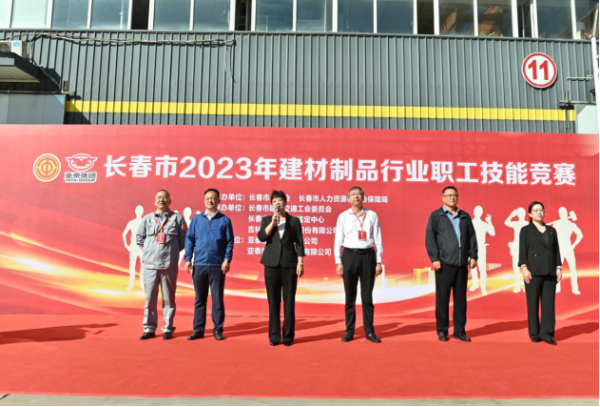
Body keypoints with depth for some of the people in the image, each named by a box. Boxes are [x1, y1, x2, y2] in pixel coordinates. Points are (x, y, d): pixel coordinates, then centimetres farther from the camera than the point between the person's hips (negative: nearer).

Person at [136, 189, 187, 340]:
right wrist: (149, 251, 9)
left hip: (170, 265, -1)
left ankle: (168, 329, 13)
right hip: (150, 264, 2)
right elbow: (139, 238, 16)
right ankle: (149, 329, 15)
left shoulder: (177, 218, 4)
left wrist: (172, 251, 4)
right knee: (150, 298, 5)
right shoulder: (147, 218, 9)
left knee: (168, 298, 4)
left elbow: (184, 240, 6)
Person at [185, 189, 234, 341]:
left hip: (218, 265, -1)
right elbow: (189, 239, 6)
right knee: (199, 298, 9)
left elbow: (230, 242, 1)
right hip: (199, 264, 2)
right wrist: (188, 259, -1)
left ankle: (218, 329, 14)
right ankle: (198, 329, 17)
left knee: (217, 298, 5)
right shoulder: (196, 219, 7)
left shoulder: (225, 220, 3)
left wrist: (227, 260, -8)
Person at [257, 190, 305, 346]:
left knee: (289, 301, 1)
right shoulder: (266, 220, 10)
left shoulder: (294, 220, 6)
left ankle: (288, 335, 9)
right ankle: (274, 335, 12)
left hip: (289, 263, -1)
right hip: (271, 263, 1)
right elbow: (261, 237, -6)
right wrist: (273, 221, -12)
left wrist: (300, 263, -5)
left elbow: (299, 243, 3)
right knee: (273, 301, 4)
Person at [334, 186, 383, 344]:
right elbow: (338, 241, 3)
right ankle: (349, 331, 18)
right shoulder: (343, 216, 4)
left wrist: (378, 262, 0)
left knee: (367, 295, 7)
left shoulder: (372, 215, 4)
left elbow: (378, 240, 3)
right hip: (349, 255, 0)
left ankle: (369, 331, 18)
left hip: (368, 255, 0)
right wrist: (338, 262, -3)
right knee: (350, 295, 7)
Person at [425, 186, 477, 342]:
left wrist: (473, 256, 5)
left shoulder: (465, 216, 14)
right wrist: (434, 259, -11)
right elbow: (430, 238, -4)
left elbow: (472, 237, 14)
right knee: (442, 298, 2)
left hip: (462, 263, 4)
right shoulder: (436, 215, 2)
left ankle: (459, 330, 19)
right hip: (444, 263, -4)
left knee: (461, 298, 9)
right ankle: (442, 331, 13)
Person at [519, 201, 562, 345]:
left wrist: (558, 267, 4)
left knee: (549, 303, 2)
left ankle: (546, 332, 8)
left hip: (550, 272, 4)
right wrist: (524, 268, -11)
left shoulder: (551, 230, 15)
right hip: (533, 272, -3)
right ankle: (534, 334, 9)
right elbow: (522, 250, -2)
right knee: (533, 303, 2)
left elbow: (556, 250, 13)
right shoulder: (526, 230, 4)